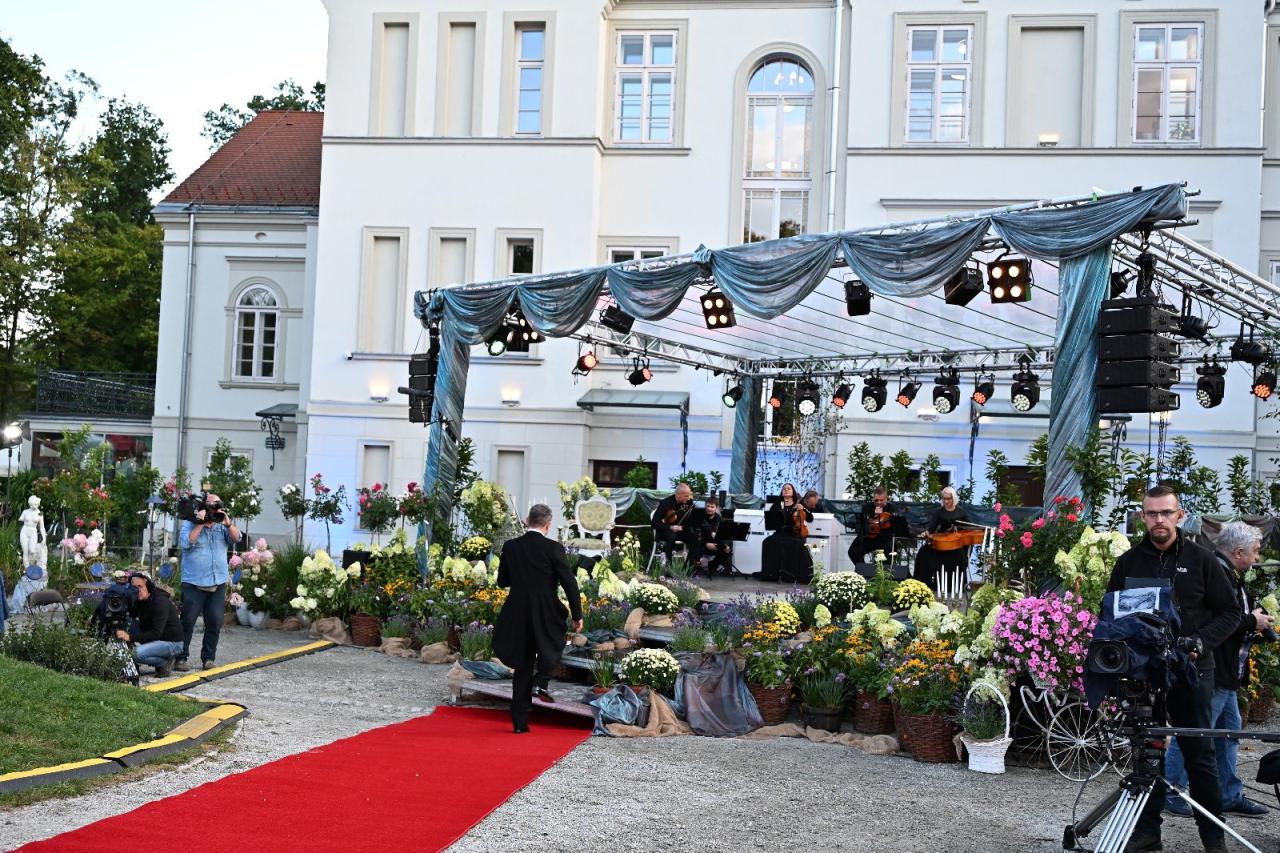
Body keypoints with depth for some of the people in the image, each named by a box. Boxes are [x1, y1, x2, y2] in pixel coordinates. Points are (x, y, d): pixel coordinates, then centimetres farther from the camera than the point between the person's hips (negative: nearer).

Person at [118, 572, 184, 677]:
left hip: (173, 643, -9)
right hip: (157, 640, 9)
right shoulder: (140, 602, 4)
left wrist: (130, 637, -33)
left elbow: (156, 634, -28)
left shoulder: (160, 602, -23)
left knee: (138, 653, -28)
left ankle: (166, 662, -4)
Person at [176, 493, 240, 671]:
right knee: (188, 621, -3)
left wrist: (228, 523, -16)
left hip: (218, 584, 4)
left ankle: (208, 657, 12)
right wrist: (200, 524, -16)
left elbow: (236, 539, -2)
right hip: (194, 584, -4)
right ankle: (181, 657, 4)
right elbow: (186, 543, -14)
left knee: (215, 622, 3)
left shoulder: (222, 526, 12)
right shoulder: (189, 524, 2)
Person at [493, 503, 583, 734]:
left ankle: (520, 721, 11)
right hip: (546, 616, -3)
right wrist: (577, 615, -1)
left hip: (518, 615, 3)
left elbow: (502, 581, 10)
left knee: (522, 667, 11)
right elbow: (569, 582, -9)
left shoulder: (510, 546, 0)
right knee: (552, 646, 28)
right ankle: (541, 681, 3)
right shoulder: (553, 548, -10)